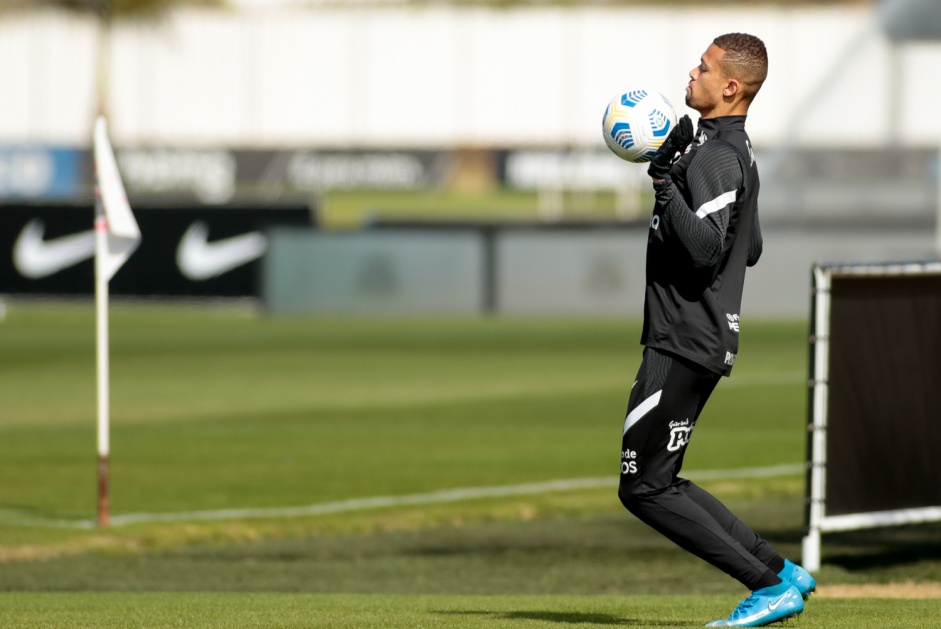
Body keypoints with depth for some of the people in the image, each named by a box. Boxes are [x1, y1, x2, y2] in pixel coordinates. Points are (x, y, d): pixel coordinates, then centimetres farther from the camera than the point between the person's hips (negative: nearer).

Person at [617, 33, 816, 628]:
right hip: (689, 339, 10)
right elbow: (749, 249, 25)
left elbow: (707, 248, -27)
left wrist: (667, 182, -29)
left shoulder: (715, 158, -17)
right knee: (655, 481, 16)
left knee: (645, 488, -7)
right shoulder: (736, 152, 15)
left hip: (687, 344, -10)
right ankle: (782, 574, 13)